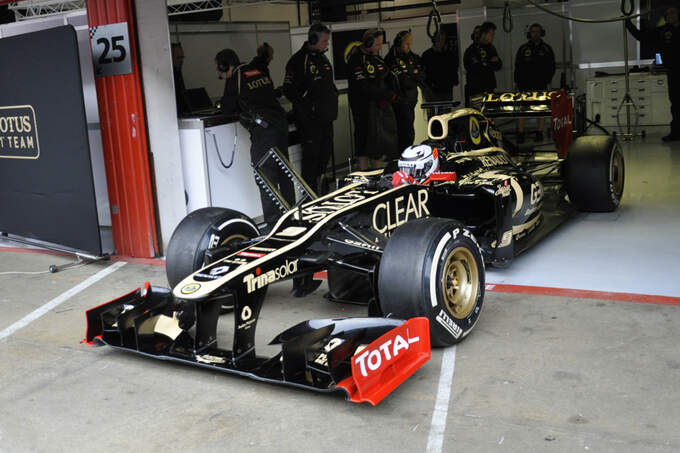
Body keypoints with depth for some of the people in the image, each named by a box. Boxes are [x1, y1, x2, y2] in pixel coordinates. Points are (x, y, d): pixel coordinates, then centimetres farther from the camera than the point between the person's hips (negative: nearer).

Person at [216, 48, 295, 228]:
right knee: (283, 171, 15)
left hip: (263, 130, -8)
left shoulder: (235, 79, -4)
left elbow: (227, 109, 2)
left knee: (266, 177, -5)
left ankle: (273, 224, -5)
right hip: (281, 123, 8)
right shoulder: (259, 71, 16)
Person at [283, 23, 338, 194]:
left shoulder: (322, 58, 16)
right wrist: (304, 108, -21)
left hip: (326, 116, 9)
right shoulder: (298, 60, -12)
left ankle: (318, 183, 29)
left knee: (326, 151, 14)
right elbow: (288, 89, -16)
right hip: (310, 119, -9)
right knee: (311, 154, -6)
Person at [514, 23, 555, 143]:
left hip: (541, 84, 1)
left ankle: (540, 133, 7)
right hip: (525, 83, -1)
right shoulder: (523, 49, 9)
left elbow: (551, 68, 12)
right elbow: (517, 67, 8)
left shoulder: (547, 49, 10)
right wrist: (518, 82, -1)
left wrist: (547, 80, -1)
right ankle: (520, 134, -5)